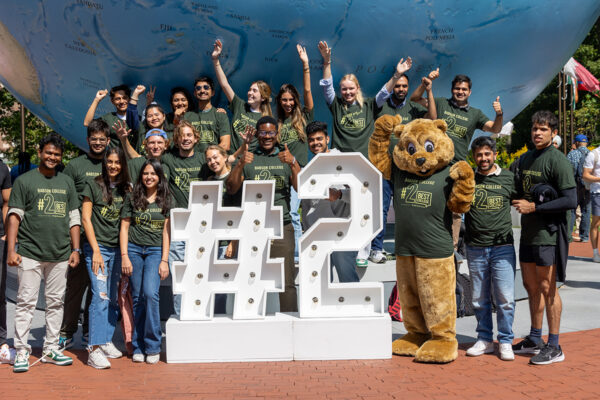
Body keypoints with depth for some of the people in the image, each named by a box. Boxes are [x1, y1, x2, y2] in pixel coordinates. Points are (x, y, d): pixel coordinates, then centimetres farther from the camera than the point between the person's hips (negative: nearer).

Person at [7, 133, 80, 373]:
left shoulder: (67, 182, 14)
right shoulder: (25, 181, 2)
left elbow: (74, 219, 16)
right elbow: (14, 217, -2)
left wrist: (76, 249, 9)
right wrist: (11, 250, -9)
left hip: (60, 255, 4)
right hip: (30, 253, -4)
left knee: (56, 302, 9)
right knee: (26, 302, -3)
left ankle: (51, 349, 18)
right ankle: (21, 352, 3)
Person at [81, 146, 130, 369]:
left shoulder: (126, 189, 10)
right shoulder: (94, 186, -1)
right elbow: (86, 219, -3)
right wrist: (96, 250, -9)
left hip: (118, 249, 4)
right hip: (97, 247, -4)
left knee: (114, 298, 6)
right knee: (100, 296, -12)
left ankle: (106, 341, 18)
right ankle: (94, 350, -12)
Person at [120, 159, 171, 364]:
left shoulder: (165, 200, 6)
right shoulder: (132, 198, 7)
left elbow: (166, 231, 3)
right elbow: (124, 227, 7)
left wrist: (164, 260, -3)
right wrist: (124, 256, -1)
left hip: (155, 251, -1)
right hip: (134, 249, 1)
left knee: (150, 294, -16)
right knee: (137, 297, 1)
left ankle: (152, 346, -5)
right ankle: (138, 347, 10)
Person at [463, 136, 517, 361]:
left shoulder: (508, 178, 3)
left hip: (502, 247, -1)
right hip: (475, 248, 2)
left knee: (505, 298, -2)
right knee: (479, 298, 9)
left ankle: (506, 342, 12)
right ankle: (484, 340, 21)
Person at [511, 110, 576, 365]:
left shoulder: (558, 161, -12)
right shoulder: (525, 159, 12)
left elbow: (570, 201, -17)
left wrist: (534, 207, -17)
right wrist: (518, 202, 5)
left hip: (548, 234, -8)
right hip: (528, 233, 8)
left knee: (547, 288, -4)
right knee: (531, 286, 14)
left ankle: (554, 347, 5)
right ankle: (535, 340, 26)